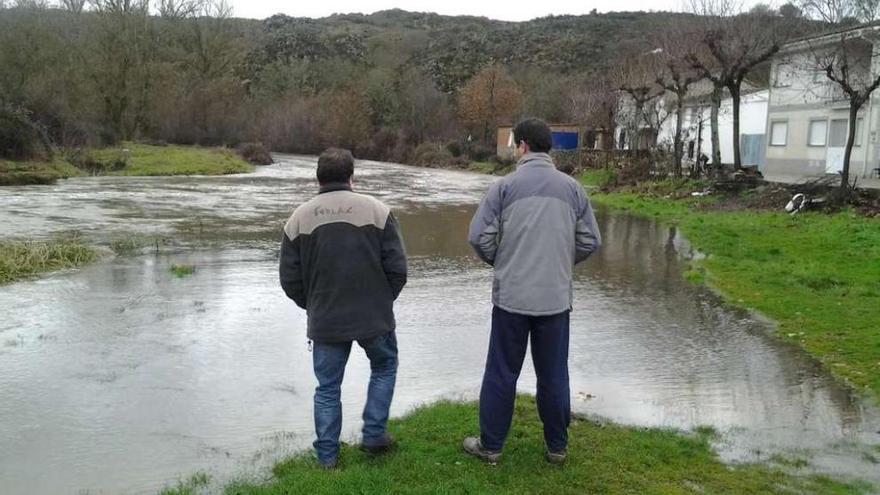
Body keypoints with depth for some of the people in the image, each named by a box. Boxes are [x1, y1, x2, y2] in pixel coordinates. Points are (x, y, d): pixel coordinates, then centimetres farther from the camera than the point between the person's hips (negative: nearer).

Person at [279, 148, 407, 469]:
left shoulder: (299, 218, 0)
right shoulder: (376, 210, -6)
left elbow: (290, 280, 2)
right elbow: (397, 268, -7)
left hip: (325, 322, 1)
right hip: (374, 317, -1)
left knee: (327, 388, 15)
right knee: (384, 367, 24)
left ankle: (327, 457, 21)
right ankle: (374, 436, 25)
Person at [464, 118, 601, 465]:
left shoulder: (505, 186, -6)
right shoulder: (572, 188, 3)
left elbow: (479, 236, -8)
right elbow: (590, 241, 5)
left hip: (511, 297, -2)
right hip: (557, 298, 2)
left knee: (501, 374, 9)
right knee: (554, 375, 13)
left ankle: (490, 445, 20)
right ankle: (557, 446, 25)